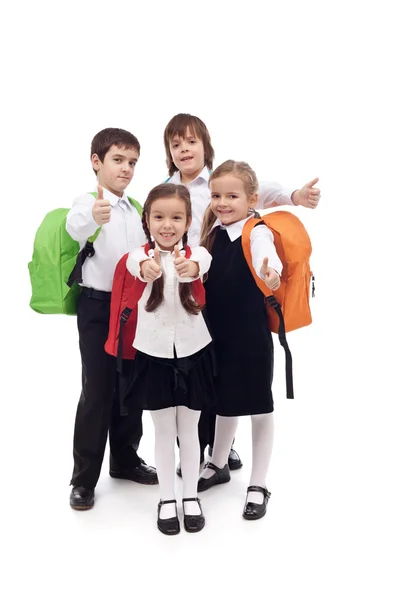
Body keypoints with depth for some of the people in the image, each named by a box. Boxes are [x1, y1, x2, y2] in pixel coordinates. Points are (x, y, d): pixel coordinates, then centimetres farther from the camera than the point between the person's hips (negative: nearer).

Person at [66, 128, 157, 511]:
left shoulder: (136, 211, 11)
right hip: (98, 306, -6)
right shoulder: (88, 202, -10)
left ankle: (125, 460, 29)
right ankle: (83, 478, 9)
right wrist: (92, 217, -57)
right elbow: (75, 228, -35)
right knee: (97, 391, -4)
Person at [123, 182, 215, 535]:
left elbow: (201, 265, -32)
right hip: (153, 353, 0)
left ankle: (191, 497, 28)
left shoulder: (196, 253, -7)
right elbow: (137, 265, -32)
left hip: (193, 352, 0)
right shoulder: (141, 255, -7)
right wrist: (148, 268, -58)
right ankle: (167, 499, 27)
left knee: (188, 430, 12)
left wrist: (189, 268, -58)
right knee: (163, 430, 12)